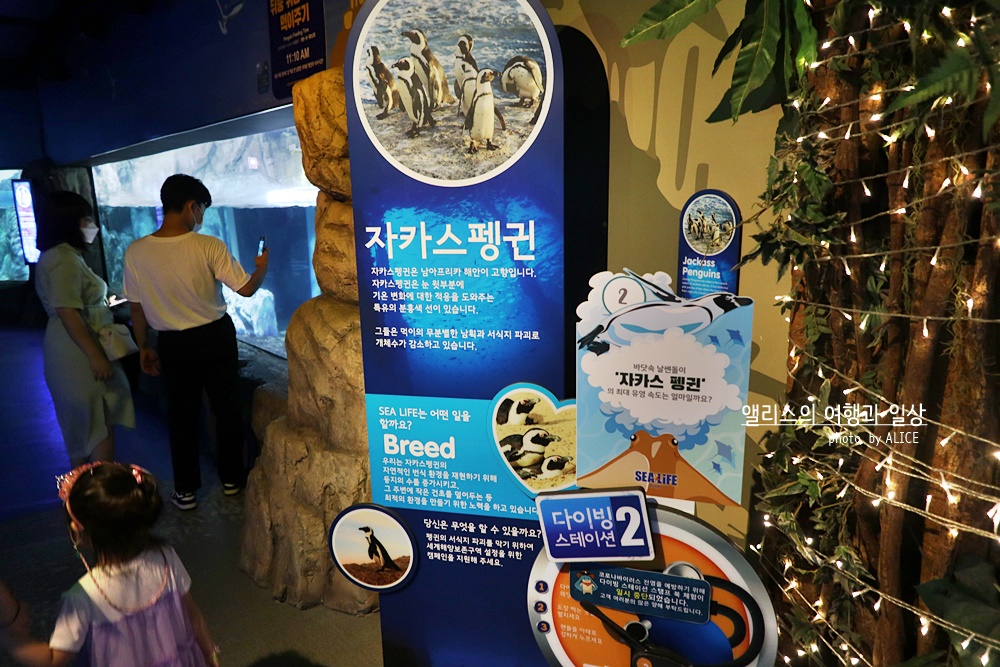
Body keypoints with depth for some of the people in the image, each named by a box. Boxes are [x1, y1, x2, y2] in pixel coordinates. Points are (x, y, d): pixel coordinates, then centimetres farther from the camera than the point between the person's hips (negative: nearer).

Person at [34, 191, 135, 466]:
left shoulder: (56, 255, 14)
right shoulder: (64, 259, -18)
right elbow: (67, 313, -24)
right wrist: (95, 356, -25)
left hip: (71, 351, 10)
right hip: (78, 352, -10)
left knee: (80, 426, 18)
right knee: (102, 426, -3)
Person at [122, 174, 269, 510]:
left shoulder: (135, 252, -10)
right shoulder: (209, 246, -17)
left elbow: (136, 307, -1)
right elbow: (247, 288, -12)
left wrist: (144, 348, 11)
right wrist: (262, 266, 9)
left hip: (173, 345, 2)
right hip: (216, 337, -1)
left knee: (181, 415, 14)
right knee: (227, 408, 15)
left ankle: (185, 490, 24)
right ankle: (232, 478, 27)